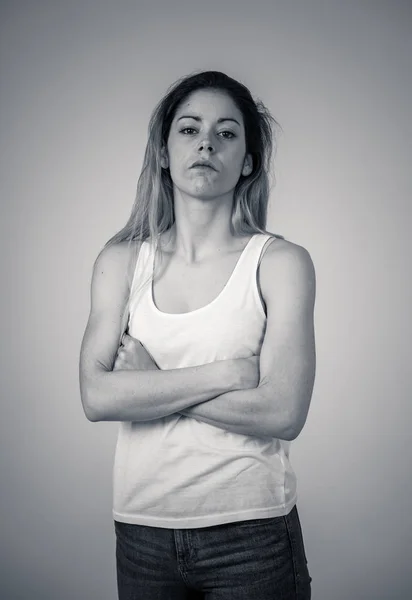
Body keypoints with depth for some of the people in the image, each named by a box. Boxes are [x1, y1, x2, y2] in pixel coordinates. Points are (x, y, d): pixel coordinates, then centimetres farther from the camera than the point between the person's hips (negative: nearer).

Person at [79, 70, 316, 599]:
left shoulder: (282, 262, -6)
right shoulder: (121, 259, 1)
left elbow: (283, 413, -16)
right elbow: (96, 396, -10)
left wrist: (150, 383, -11)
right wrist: (225, 373, -16)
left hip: (252, 534, -2)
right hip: (141, 530, 2)